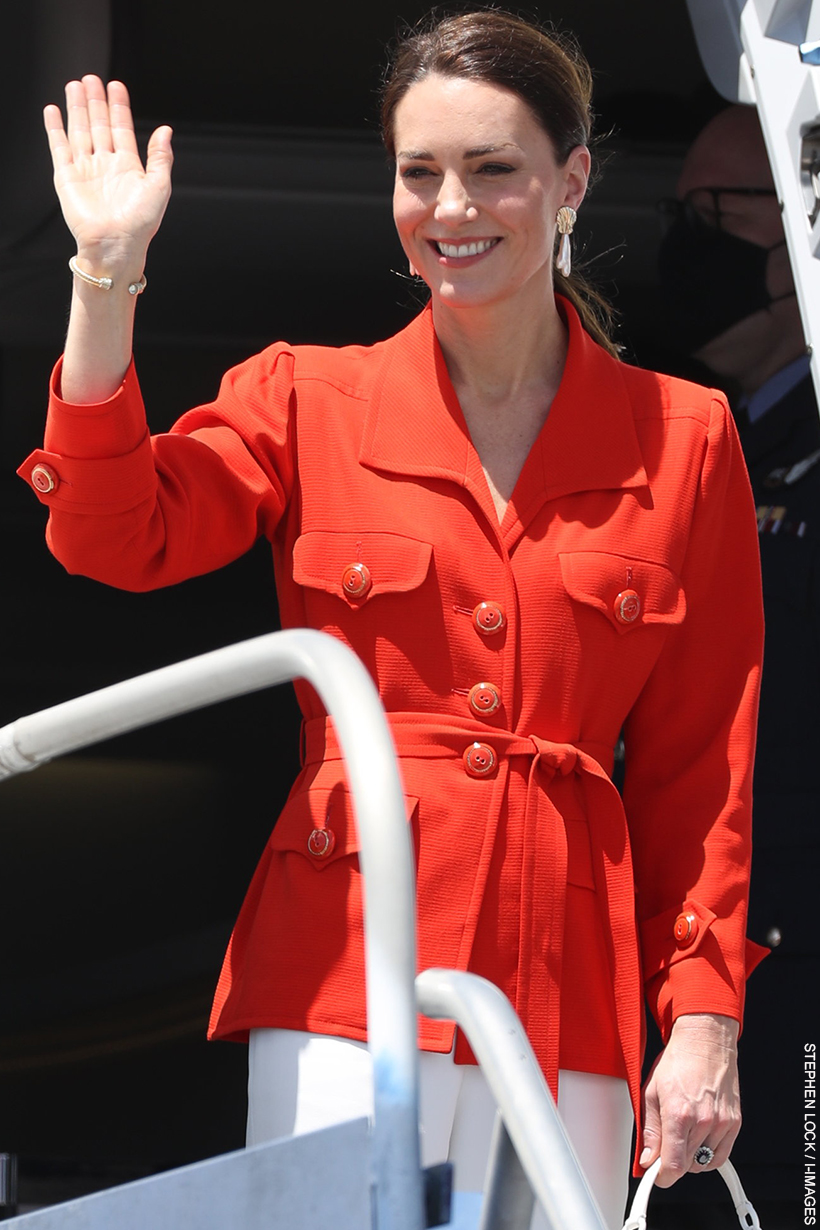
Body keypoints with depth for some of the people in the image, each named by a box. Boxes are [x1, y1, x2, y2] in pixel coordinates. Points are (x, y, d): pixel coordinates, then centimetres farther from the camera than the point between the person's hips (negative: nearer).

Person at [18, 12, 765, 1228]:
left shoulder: (682, 438, 10)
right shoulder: (306, 399, 10)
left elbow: (701, 764, 9)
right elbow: (113, 535, -6)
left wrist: (704, 1017, 2)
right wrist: (109, 275, -11)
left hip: (567, 985, 1)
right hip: (349, 976, -1)